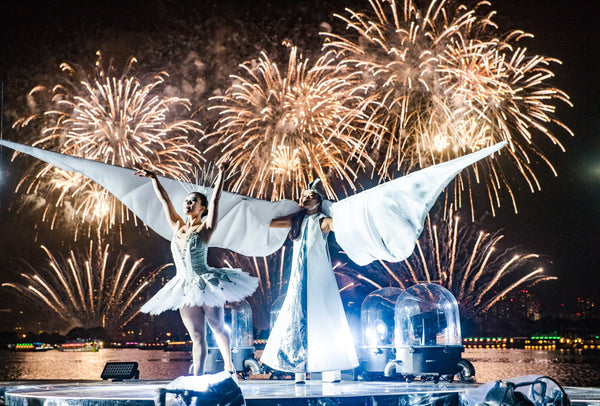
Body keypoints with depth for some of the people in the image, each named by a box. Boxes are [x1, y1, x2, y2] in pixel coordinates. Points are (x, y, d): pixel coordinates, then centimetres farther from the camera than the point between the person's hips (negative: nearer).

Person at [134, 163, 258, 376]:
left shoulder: (205, 228, -5)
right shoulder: (177, 227, 8)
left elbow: (215, 200, -13)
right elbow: (164, 200, 11)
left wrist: (221, 173, -17)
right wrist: (153, 178, 9)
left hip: (206, 284, -4)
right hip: (185, 288, 4)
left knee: (217, 327, 9)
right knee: (197, 336, 5)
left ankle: (229, 366, 27)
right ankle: (197, 377, 4)